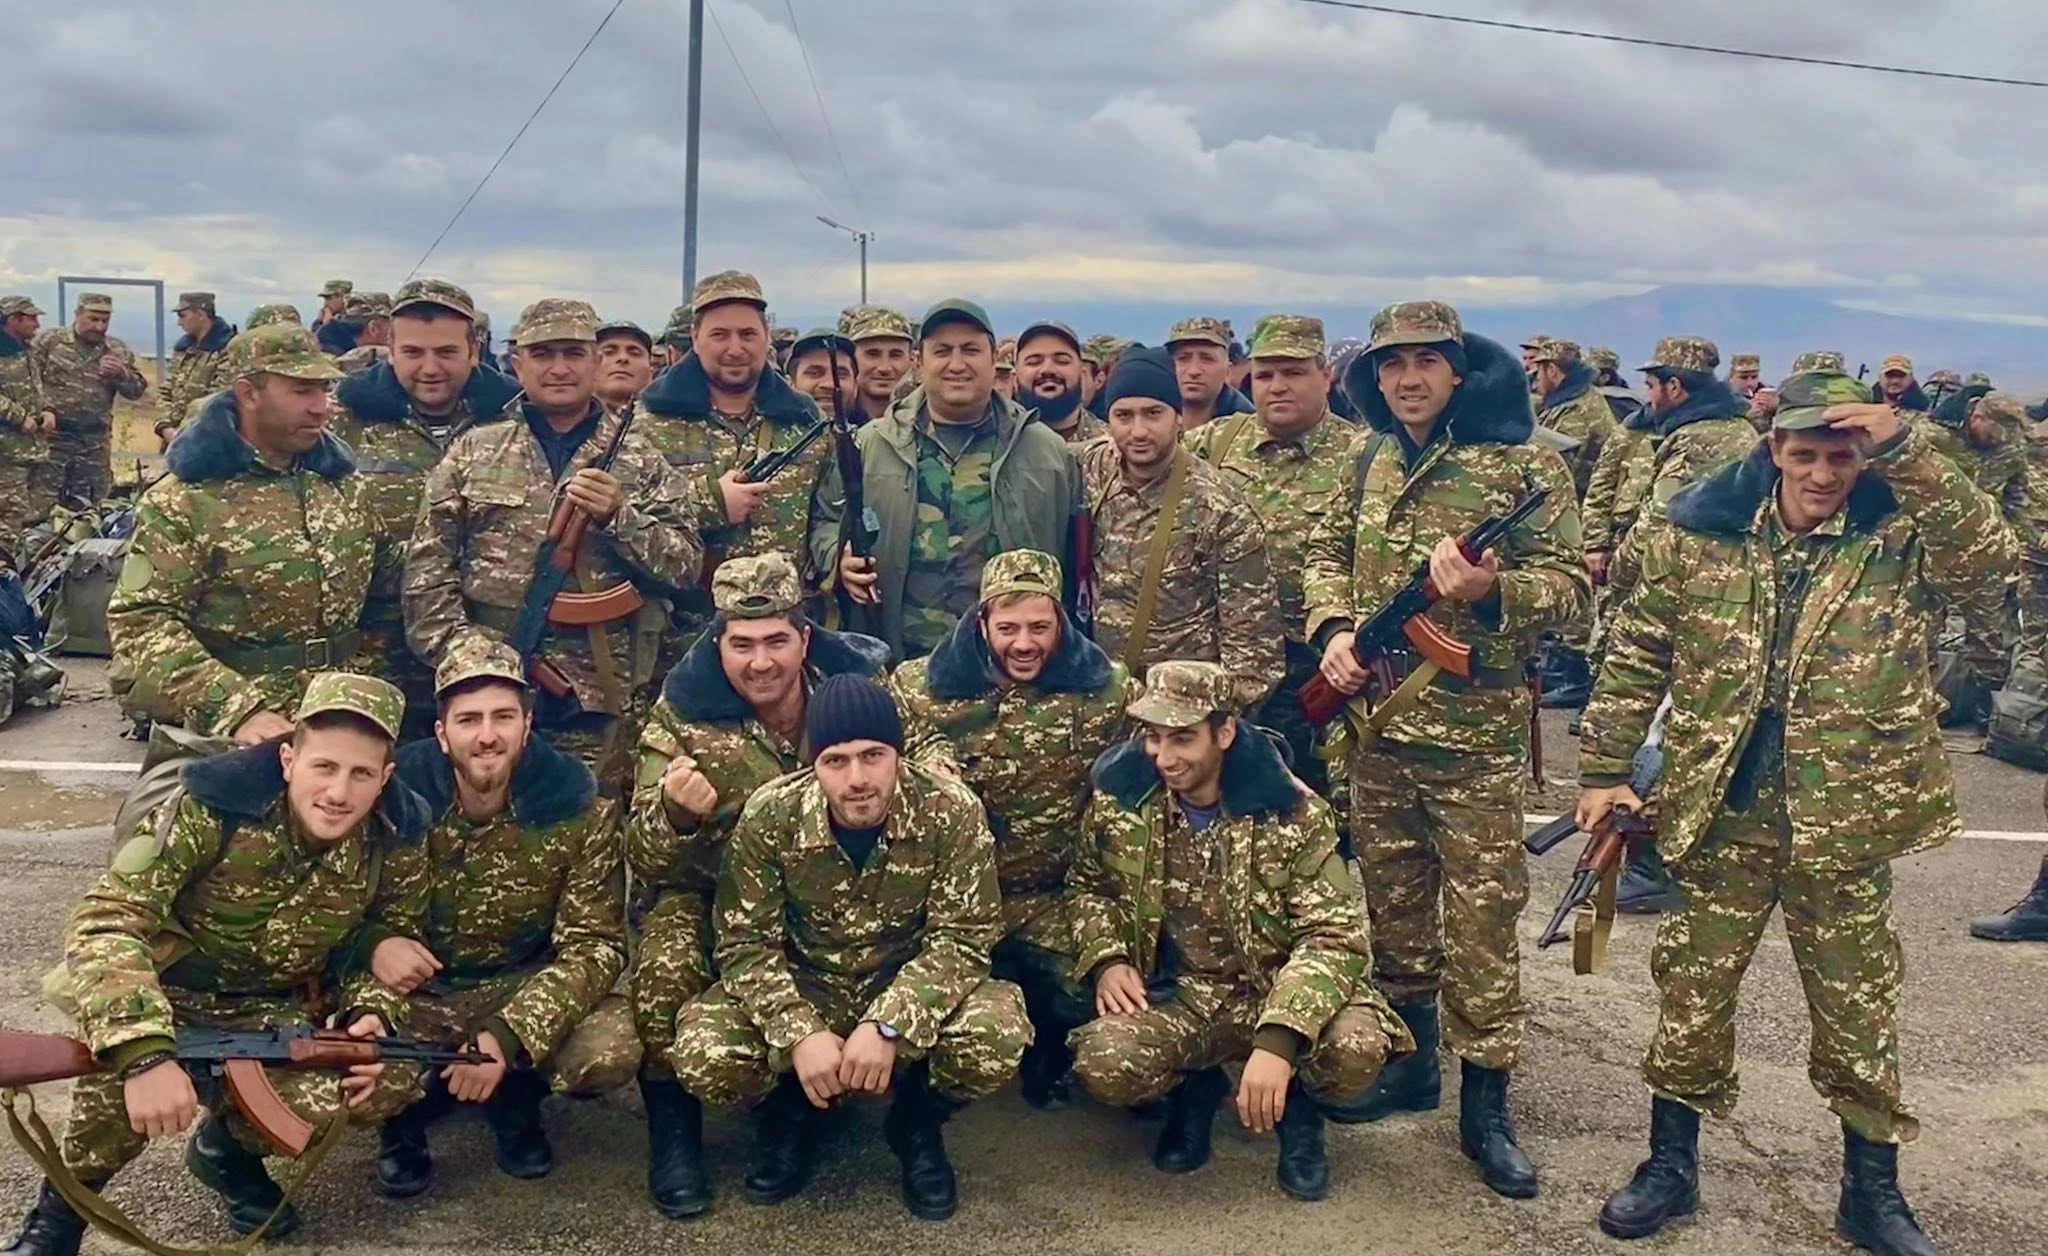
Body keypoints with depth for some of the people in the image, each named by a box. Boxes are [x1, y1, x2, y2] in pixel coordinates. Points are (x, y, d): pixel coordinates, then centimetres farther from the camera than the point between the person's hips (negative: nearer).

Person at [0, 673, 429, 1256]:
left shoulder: (395, 836, -16)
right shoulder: (212, 807, -28)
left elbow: (393, 933, 2)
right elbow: (104, 922, -33)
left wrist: (373, 1013, -19)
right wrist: (145, 1052, -46)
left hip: (273, 1014, 4)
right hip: (161, 994, -3)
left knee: (391, 1078, -21)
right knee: (122, 1052, -37)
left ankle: (232, 1143, 10)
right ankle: (61, 1208, -6)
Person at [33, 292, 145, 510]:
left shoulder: (118, 352, 8)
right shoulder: (49, 342, 0)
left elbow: (137, 390, 7)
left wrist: (121, 373, -13)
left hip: (95, 442, 3)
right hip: (52, 436, -3)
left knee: (91, 505, 9)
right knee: (46, 504, -1)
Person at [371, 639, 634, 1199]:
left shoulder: (580, 809, -14)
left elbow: (594, 945, -15)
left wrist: (508, 1038, -28)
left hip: (526, 987, 0)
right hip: (414, 993, 0)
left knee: (612, 1051, -28)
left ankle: (514, 1100, 8)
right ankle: (405, 1116, 9)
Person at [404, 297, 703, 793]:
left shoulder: (641, 459, 9)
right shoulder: (472, 451, 9)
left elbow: (686, 564, 1)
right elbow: (426, 568, 5)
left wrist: (620, 517, -14)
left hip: (601, 703, 0)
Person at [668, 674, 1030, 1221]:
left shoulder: (952, 812, -21)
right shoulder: (769, 816, -18)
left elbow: (961, 939, -18)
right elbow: (746, 944, -13)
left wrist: (889, 1025, -32)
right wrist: (799, 1034, -29)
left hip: (911, 994, 0)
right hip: (803, 990, 1)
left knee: (998, 1035, -31)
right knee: (702, 1056, -27)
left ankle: (917, 1122, 4)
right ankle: (788, 1117, 9)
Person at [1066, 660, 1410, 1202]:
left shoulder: (1292, 813, -14)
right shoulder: (1119, 795, -6)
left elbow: (1335, 936, -19)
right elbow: (1089, 885, 13)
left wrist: (1278, 1040, -34)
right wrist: (1105, 959, -9)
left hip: (1275, 991, -1)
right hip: (1173, 995, 2)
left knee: (1357, 1049, -33)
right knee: (1102, 1064, -30)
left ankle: (1298, 1103, 7)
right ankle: (1196, 1090, 8)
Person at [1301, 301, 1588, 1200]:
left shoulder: (1524, 466, -7)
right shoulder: (1373, 464, 10)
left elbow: (1572, 584, -8)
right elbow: (1326, 556, 16)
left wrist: (1490, 592, -26)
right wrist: (1332, 629, -3)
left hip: (1476, 731, -5)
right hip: (1375, 723, 6)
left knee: (1480, 917, 0)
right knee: (1393, 902, 15)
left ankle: (1485, 1107, 10)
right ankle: (1409, 1063, 31)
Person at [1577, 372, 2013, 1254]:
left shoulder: (1901, 535, -5)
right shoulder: (1700, 530, -2)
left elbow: (1993, 561, -26)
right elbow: (1636, 659, 2)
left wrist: (1904, 450, -29)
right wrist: (1604, 769, -1)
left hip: (1846, 821, -1)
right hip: (1722, 815, 1)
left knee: (1858, 1012, 13)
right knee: (1691, 997, 11)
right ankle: (1670, 1167, 29)